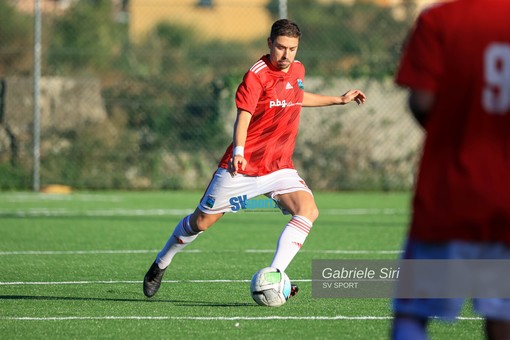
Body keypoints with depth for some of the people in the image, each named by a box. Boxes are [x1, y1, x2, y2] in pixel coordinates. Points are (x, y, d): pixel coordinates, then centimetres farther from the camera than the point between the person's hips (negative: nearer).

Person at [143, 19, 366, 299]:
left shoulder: (297, 70, 7)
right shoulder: (257, 75, -15)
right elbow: (243, 115, -25)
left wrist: (339, 100, 33)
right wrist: (238, 152, -41)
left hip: (279, 168, 5)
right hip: (242, 165, -5)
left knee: (308, 210, -21)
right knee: (202, 221, 5)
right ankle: (161, 263, 32)